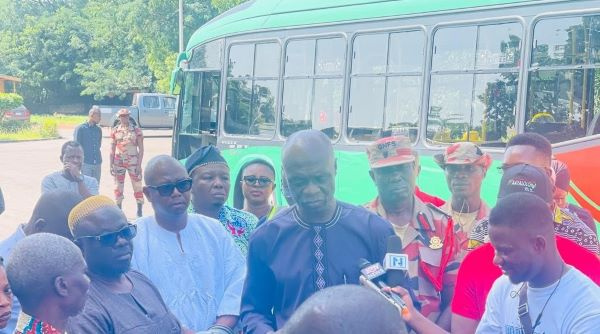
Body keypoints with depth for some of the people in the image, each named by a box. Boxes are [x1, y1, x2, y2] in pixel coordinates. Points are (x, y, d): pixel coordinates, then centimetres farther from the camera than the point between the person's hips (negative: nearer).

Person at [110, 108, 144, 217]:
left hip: (133, 162, -2)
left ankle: (139, 211, 8)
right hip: (118, 162, 2)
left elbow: (141, 148, -2)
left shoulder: (136, 130, -2)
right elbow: (112, 148, 8)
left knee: (137, 186, -1)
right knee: (118, 187, 8)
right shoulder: (115, 130, 4)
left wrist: (139, 165, -8)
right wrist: (111, 165, 4)